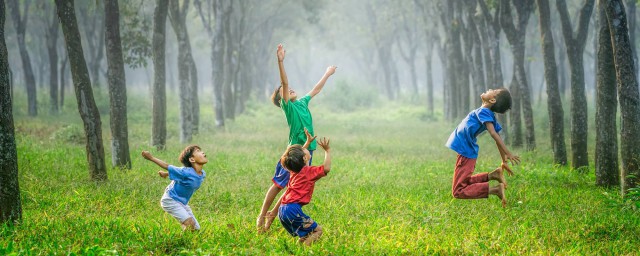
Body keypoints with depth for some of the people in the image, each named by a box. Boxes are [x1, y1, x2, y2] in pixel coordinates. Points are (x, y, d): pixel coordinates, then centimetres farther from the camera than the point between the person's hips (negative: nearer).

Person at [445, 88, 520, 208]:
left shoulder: (483, 111, -19)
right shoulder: (491, 115, 5)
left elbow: (494, 134, -30)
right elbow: (497, 138, 10)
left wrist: (508, 154, -38)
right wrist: (504, 161, 17)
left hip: (465, 153, -9)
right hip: (469, 152, 9)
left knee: (458, 192, -9)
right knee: (465, 182, 27)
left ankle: (495, 189, -19)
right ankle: (492, 175, 8)